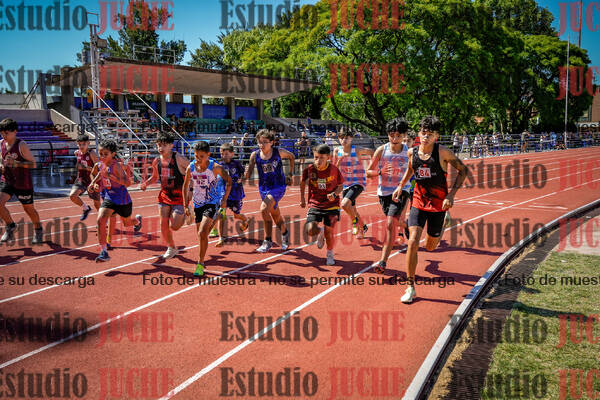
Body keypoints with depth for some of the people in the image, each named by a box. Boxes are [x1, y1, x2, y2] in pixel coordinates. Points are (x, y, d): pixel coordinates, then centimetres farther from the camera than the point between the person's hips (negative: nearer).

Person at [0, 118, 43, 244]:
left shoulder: (22, 145, -16)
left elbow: (33, 164, -15)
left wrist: (16, 163, -28)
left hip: (23, 183, -5)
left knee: (29, 209, 9)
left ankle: (38, 230, 34)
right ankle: (10, 226, 10)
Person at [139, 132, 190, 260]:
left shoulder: (179, 159, -18)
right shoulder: (156, 161, -1)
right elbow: (155, 177, 17)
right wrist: (146, 183, -2)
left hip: (179, 196, -5)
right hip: (164, 195, 5)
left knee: (174, 226, -6)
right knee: (163, 224, 1)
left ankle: (183, 215, 29)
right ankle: (171, 248, 25)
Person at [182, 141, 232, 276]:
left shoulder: (215, 167, -15)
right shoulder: (191, 167, -6)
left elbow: (229, 181, -2)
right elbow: (186, 186, 8)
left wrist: (224, 199, -6)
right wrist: (186, 205, 7)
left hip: (212, 203, -4)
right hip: (197, 204, 4)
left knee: (202, 233, -19)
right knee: (201, 234, 13)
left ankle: (200, 264, -9)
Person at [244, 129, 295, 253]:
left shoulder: (279, 152, -12)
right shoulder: (255, 155, -8)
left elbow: (291, 157, 9)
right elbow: (248, 175, -5)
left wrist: (290, 175, 8)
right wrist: (246, 173, -29)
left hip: (278, 186, -4)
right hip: (264, 187, 4)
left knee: (264, 209, -23)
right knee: (276, 215, 17)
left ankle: (268, 241, -7)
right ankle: (285, 234, 46)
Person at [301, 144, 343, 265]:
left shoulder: (334, 170, -11)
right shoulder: (309, 169, -8)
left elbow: (340, 186, 3)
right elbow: (303, 182, 12)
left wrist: (334, 194, -17)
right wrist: (302, 198, 13)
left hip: (331, 205, -1)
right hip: (315, 204, 1)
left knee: (329, 232, -1)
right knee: (310, 230, -15)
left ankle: (330, 254, 28)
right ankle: (320, 232, 24)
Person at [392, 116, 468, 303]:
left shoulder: (442, 152, -13)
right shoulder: (412, 152, -1)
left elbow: (463, 170, -5)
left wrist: (451, 194, -14)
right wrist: (401, 186, 12)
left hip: (438, 203, -2)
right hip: (418, 202, 2)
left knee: (430, 247, 12)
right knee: (413, 242, -14)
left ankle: (444, 221, 47)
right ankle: (410, 287, -3)